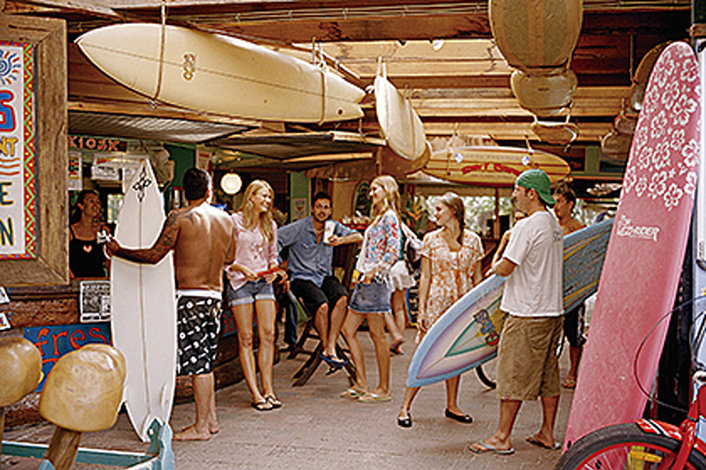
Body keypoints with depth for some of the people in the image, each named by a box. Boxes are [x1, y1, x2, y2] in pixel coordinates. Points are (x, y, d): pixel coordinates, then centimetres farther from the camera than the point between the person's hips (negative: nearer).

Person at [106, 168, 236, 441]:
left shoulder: (180, 218, -9)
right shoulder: (226, 220, 8)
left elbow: (154, 255, -10)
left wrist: (118, 251, 2)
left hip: (190, 296, -6)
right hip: (215, 295, 6)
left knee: (197, 363, -2)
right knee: (204, 361, 16)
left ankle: (201, 426, 3)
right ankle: (210, 418, 22)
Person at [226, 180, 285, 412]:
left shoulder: (270, 225, 13)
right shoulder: (235, 221, -2)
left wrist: (274, 270, 1)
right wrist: (242, 268, -16)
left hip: (264, 282, 4)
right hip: (240, 283, -4)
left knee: (268, 335, -3)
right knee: (246, 339, -4)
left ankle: (268, 390, 3)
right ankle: (255, 394, -2)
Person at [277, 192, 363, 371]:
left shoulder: (333, 227, 8)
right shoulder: (299, 228, -4)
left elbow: (359, 237, 3)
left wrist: (340, 240, -16)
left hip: (325, 276, 4)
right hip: (302, 278, -4)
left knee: (342, 298, -28)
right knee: (322, 305, -31)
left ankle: (330, 348, -25)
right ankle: (327, 349, -11)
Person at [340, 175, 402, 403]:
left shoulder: (389, 216, -8)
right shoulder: (379, 216, 20)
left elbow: (394, 251, -17)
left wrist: (374, 270, -18)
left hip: (375, 281, -10)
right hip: (365, 280, 10)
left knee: (377, 335, -4)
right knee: (348, 329, 9)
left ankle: (384, 389, 3)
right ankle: (361, 383, 13)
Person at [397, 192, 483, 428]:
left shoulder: (473, 240, 4)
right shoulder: (431, 239, 1)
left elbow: (476, 278, 8)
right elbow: (425, 277, 1)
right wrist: (421, 310, -5)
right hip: (436, 303, -2)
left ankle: (452, 406, 23)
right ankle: (405, 406, 2)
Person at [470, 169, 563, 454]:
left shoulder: (527, 226, -17)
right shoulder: (554, 225, 11)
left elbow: (505, 268, -18)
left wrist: (495, 267, 4)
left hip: (527, 315, -9)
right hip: (553, 311, 9)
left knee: (513, 376, -2)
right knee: (548, 375, 14)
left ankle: (502, 437, 4)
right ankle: (547, 434, 21)